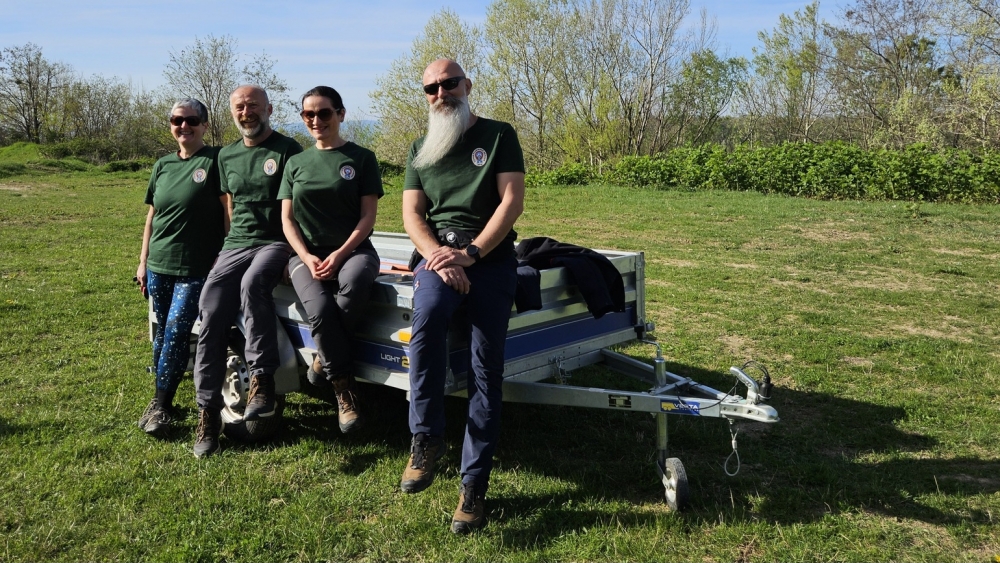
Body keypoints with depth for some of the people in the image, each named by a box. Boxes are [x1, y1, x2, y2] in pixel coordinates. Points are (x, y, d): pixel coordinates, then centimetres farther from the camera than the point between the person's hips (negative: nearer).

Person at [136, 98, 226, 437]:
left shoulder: (215, 160, -6)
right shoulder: (162, 165, 11)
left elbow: (228, 212, -9)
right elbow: (152, 217, 15)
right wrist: (143, 263, 13)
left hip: (196, 268, -5)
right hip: (158, 266, 5)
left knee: (177, 332, -8)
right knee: (162, 334, 11)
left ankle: (161, 405, 4)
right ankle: (161, 403, 22)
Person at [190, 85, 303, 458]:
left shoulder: (287, 150, 0)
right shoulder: (226, 156, 18)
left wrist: (293, 254, -14)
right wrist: (231, 244, 12)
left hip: (275, 243, -5)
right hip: (235, 244, 5)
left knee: (253, 283, -37)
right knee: (211, 313, -15)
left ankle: (262, 379, -29)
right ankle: (208, 410, -9)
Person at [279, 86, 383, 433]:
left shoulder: (361, 158, 5)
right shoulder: (295, 163, 14)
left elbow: (368, 216, -2)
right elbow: (287, 219, 9)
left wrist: (340, 254, -16)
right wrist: (307, 258, -9)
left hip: (353, 248, -2)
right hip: (306, 254, 2)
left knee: (354, 283, -39)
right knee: (320, 309, -31)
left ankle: (325, 360, -15)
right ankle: (344, 389, -14)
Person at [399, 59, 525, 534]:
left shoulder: (498, 135, 8)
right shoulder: (420, 149, 17)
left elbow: (512, 200, -2)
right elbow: (411, 214, 8)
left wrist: (470, 253, -14)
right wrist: (438, 256, -12)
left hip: (492, 256, -1)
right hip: (438, 252, 2)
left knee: (485, 366, -11)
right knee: (426, 317, -32)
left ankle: (474, 483, -5)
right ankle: (427, 437, -19)